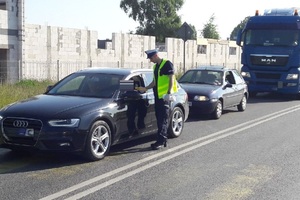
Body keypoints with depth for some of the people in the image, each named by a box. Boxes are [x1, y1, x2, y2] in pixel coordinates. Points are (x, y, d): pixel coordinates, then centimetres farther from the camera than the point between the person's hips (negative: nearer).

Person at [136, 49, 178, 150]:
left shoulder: (167, 64, -7)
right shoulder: (155, 66, 19)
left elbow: (171, 78, -13)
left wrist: (169, 93, -20)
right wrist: (145, 88, 15)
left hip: (164, 96, -9)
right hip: (157, 95, 9)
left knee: (163, 119, -9)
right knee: (159, 118, 10)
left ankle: (161, 141, -11)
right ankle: (162, 140, 16)